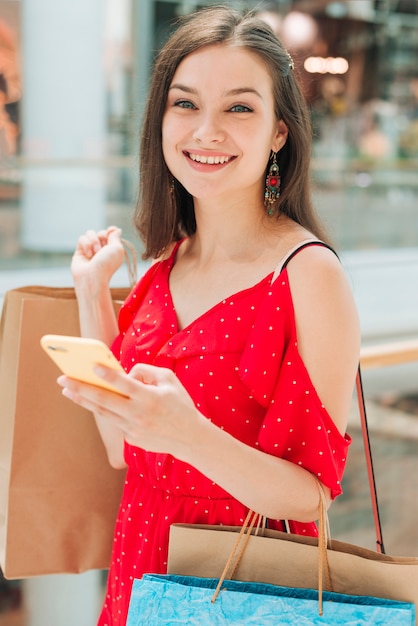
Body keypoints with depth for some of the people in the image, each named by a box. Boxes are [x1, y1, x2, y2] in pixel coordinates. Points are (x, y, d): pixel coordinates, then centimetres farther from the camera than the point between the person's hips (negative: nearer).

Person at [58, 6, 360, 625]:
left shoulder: (310, 273, -18)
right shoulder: (165, 263, 1)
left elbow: (311, 498, -19)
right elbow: (122, 450, 1)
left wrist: (189, 434, -36)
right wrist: (92, 291, -3)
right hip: (141, 571, 6)